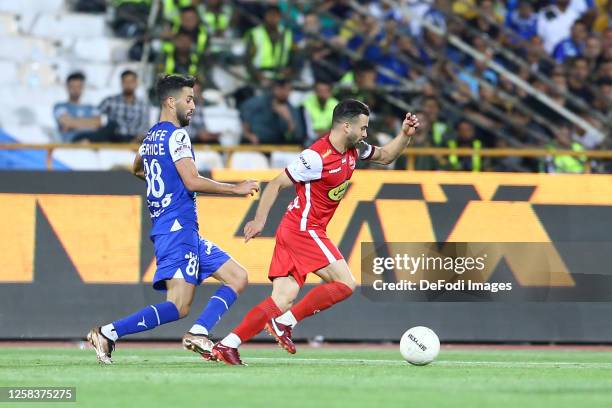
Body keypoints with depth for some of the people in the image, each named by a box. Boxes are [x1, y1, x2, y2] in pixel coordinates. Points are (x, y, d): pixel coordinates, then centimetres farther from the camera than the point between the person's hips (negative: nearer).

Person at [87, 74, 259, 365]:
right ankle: (108, 333, -19)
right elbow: (192, 181, -17)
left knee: (238, 278, 7)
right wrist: (236, 189, -9)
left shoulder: (150, 137, 18)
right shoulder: (176, 135, -9)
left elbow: (137, 169, 38)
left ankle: (197, 334, -7)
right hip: (178, 228, -10)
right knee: (178, 307, -18)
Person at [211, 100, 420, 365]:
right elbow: (276, 184, -13)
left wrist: (405, 134, 10)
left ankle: (227, 345, -5)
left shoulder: (354, 150, 9)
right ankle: (285, 323, -9)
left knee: (282, 300, 0)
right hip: (304, 230, -9)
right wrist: (260, 220, -18)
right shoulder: (317, 156, -17)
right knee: (345, 284, -10)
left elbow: (385, 156, 26)